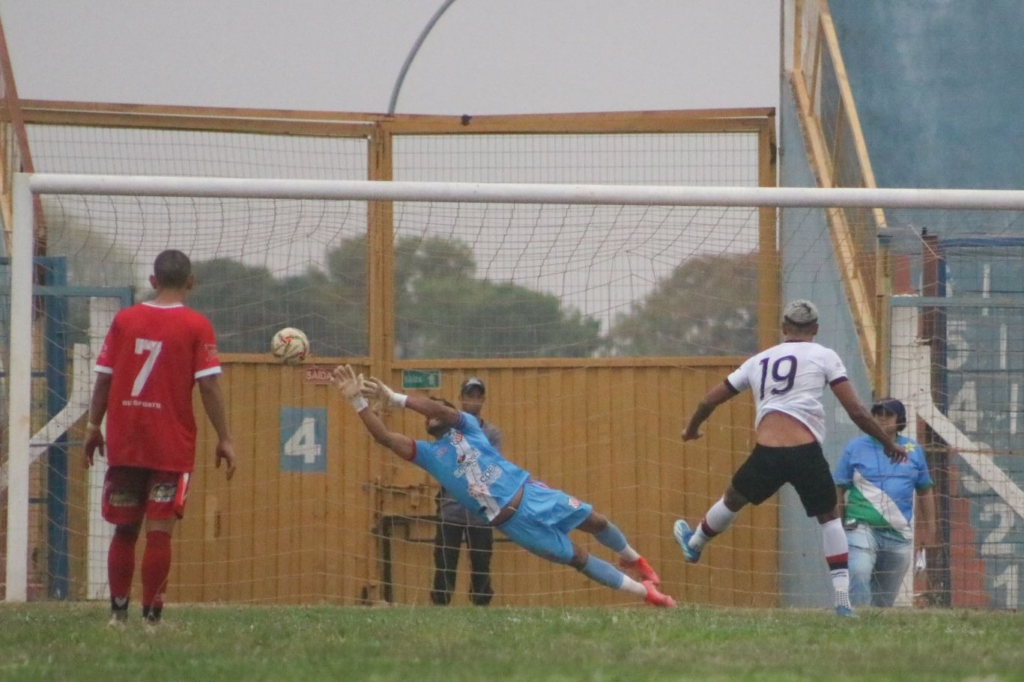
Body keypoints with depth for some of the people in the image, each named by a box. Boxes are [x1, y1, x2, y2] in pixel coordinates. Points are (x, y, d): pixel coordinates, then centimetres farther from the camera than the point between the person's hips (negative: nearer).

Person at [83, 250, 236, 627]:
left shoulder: (124, 320, 3)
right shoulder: (197, 326, -5)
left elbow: (104, 380, 5)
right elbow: (209, 386, -8)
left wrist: (94, 427, 15)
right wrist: (224, 438, -3)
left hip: (124, 441, 3)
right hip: (172, 446, -3)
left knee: (125, 529, 12)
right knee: (159, 532, -2)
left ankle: (118, 611, 14)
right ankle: (151, 614, -4)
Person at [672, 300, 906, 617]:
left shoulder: (759, 361, 21)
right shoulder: (824, 356, 9)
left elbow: (709, 401, 28)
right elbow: (856, 411, 3)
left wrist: (692, 429, 47)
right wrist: (889, 444, 15)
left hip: (767, 453, 2)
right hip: (806, 453, -2)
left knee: (733, 499, 28)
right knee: (828, 516, 15)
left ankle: (694, 544, 53)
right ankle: (843, 599, 7)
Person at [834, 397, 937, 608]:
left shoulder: (913, 450, 10)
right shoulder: (855, 447, 4)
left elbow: (925, 490, 18)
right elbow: (838, 489, 5)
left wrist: (929, 527, 15)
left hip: (900, 534, 3)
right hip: (862, 528, -3)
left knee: (886, 595, 5)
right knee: (858, 574, -26)